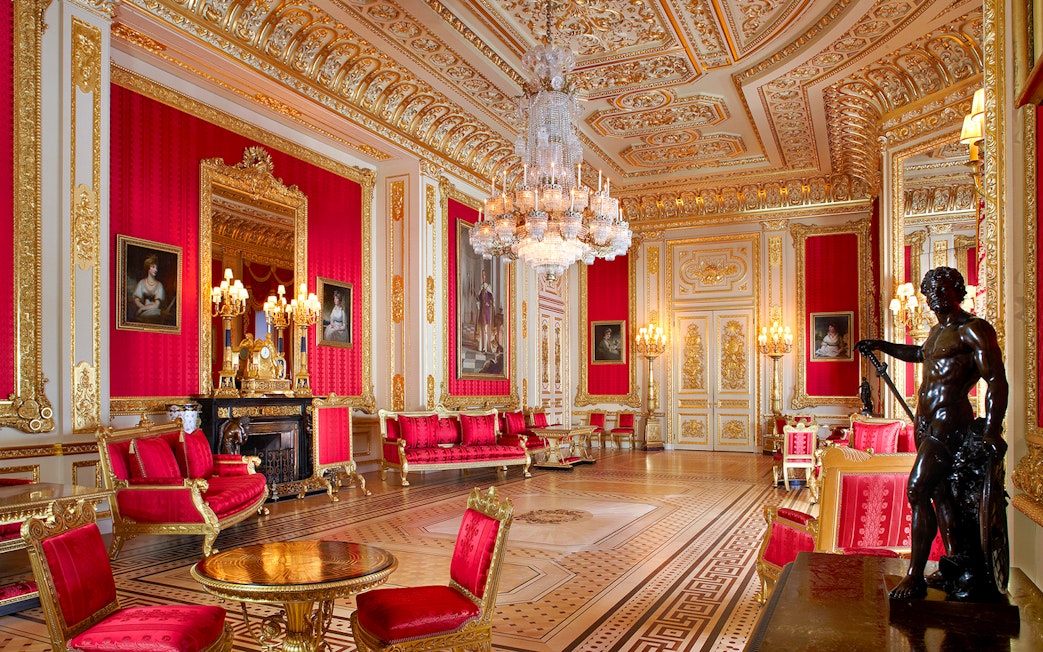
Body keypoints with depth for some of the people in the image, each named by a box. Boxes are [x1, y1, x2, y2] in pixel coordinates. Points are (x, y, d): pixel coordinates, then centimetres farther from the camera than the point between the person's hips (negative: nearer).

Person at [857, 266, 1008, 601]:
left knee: (918, 491, -15)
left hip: (949, 422, -10)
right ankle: (955, 561, 29)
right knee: (940, 492, 16)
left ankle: (915, 577, -11)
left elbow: (997, 381, -19)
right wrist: (881, 345, 37)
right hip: (927, 421, 10)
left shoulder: (973, 329, -12)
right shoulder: (938, 331, 17)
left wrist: (991, 433, -28)